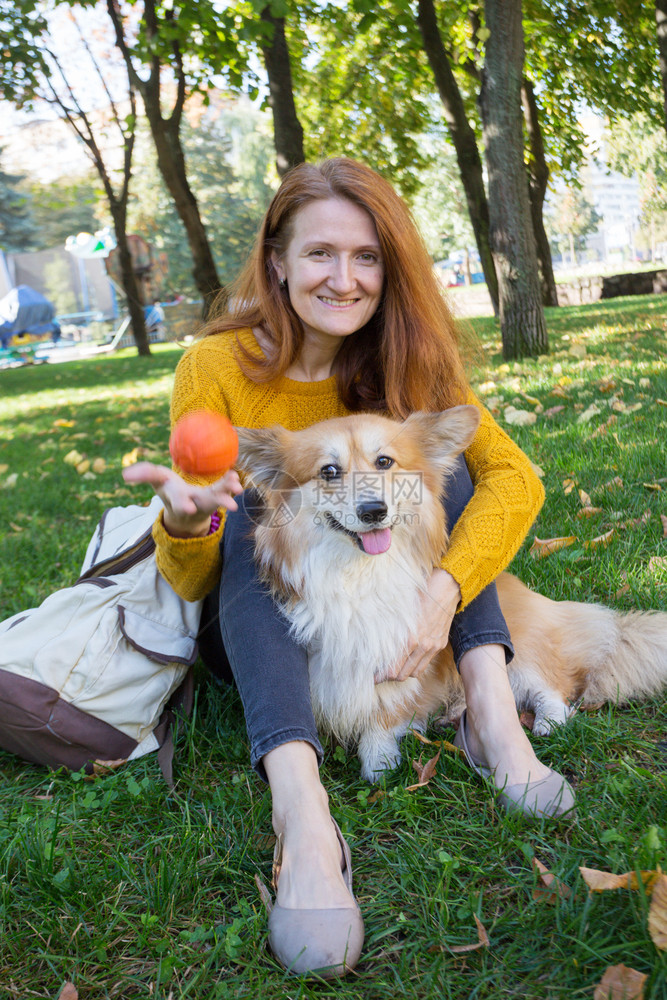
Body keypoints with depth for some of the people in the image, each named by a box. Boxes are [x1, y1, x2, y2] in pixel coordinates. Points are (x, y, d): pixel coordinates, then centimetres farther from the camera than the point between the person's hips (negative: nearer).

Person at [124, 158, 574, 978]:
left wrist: (447, 586, -36)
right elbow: (189, 582, -17)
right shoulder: (218, 368, -16)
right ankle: (298, 801, -46)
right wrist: (183, 525, -41)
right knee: (251, 497, -29)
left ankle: (489, 702, -27)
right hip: (257, 625, -2)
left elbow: (514, 476, -19)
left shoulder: (404, 363, -7)